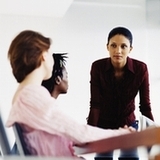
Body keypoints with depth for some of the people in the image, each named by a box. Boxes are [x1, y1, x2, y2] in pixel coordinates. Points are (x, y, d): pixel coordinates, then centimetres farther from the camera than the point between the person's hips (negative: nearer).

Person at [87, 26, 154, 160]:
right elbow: (95, 104, -17)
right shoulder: (98, 67, -17)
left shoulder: (141, 69, -17)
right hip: (103, 126, 0)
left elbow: (145, 106, -13)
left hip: (129, 126, 0)